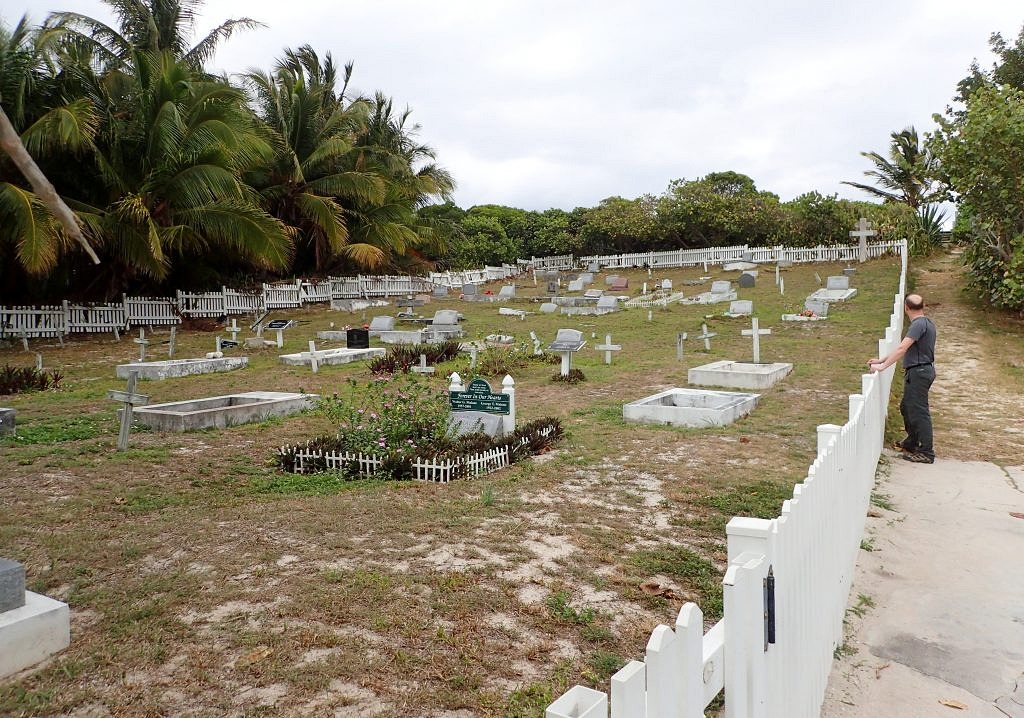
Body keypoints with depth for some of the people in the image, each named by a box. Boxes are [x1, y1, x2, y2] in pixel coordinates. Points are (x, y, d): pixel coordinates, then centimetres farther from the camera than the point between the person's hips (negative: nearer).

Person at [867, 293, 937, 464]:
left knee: (919, 411, -5)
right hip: (922, 371, 10)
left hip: (918, 372, -10)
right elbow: (904, 349, 16)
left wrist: (882, 366, -24)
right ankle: (911, 442, 35)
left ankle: (926, 452, 1)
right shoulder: (926, 323, 14)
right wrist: (881, 360, 13)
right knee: (907, 407, 21)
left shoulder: (919, 324, -19)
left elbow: (901, 349, -26)